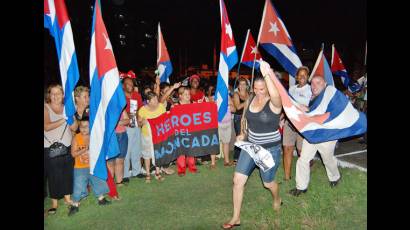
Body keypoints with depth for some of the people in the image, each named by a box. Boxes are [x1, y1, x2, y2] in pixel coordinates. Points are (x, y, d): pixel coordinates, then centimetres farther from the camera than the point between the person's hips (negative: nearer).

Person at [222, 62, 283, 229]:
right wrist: (242, 133, 4)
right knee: (238, 180, -1)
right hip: (251, 145, 5)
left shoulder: (274, 103, -19)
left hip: (270, 148, -5)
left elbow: (276, 95, -46)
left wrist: (267, 74, -52)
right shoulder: (250, 100, -2)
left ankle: (277, 199, 51)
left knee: (268, 182, 14)